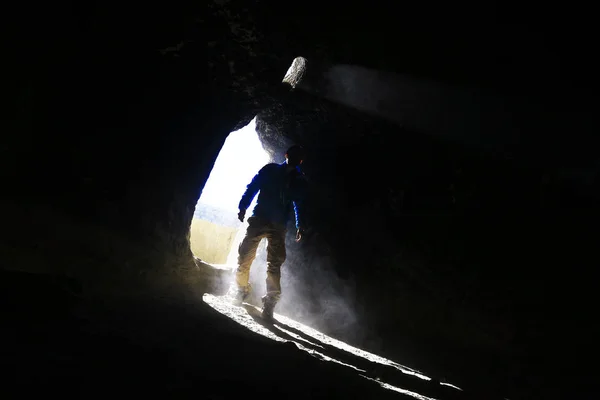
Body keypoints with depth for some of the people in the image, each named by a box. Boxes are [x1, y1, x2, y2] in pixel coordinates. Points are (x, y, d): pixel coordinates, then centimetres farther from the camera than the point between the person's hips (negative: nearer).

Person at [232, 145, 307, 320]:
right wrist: (243, 207, -7)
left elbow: (299, 205, 16)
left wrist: (300, 226, 7)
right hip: (259, 219, 0)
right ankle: (242, 289, 14)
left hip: (279, 226, 1)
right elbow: (252, 187, 4)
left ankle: (270, 300, -7)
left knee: (274, 264, -8)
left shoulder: (299, 181, 11)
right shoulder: (270, 170, 7)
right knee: (245, 255, -6)